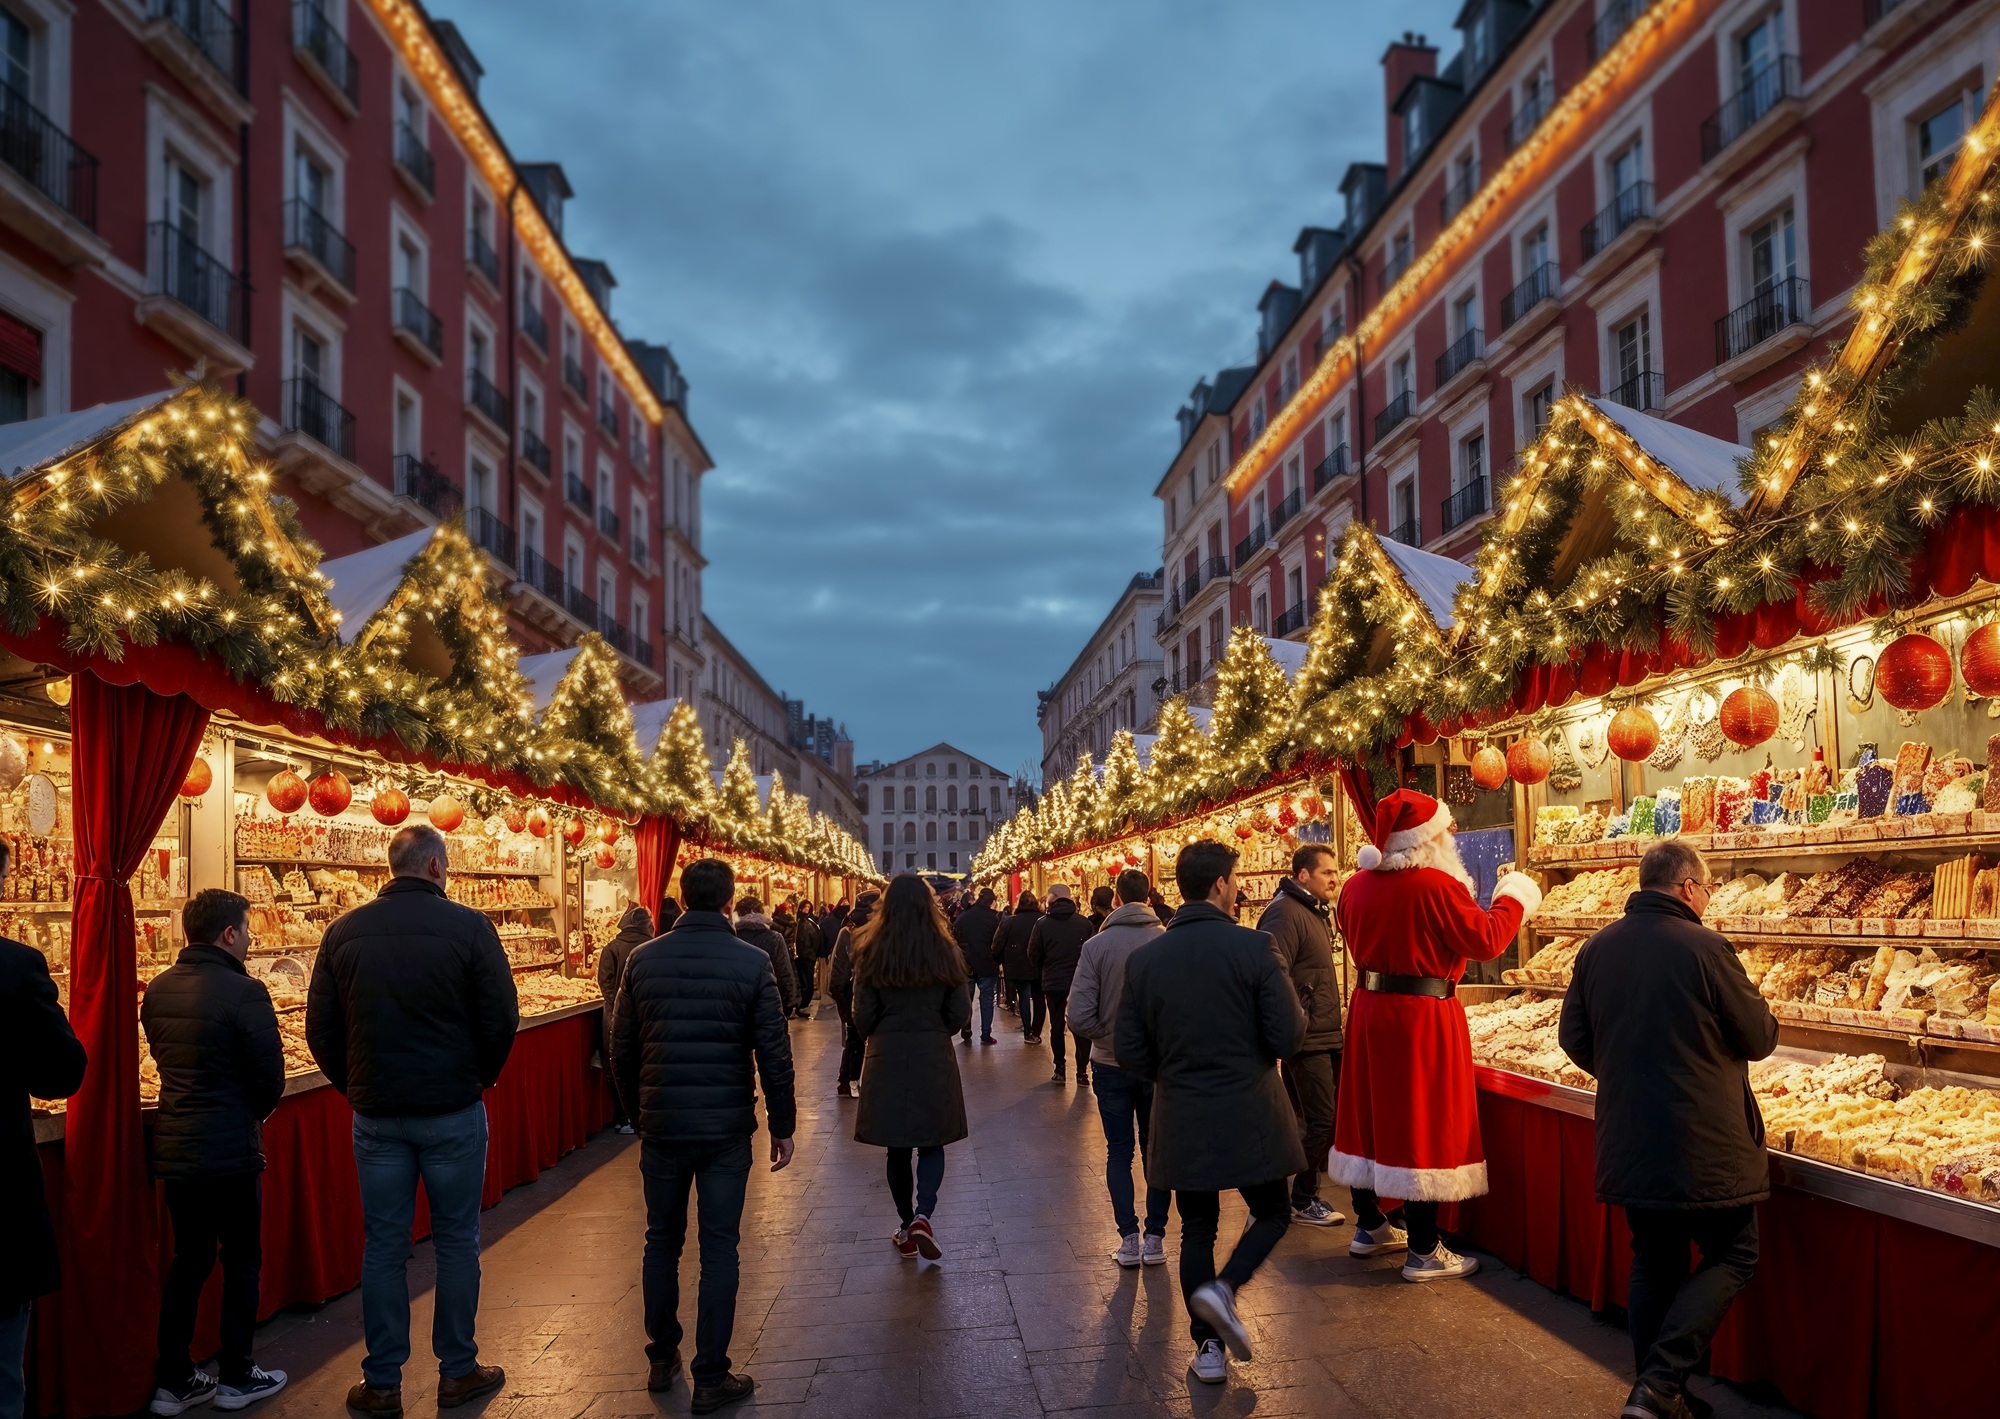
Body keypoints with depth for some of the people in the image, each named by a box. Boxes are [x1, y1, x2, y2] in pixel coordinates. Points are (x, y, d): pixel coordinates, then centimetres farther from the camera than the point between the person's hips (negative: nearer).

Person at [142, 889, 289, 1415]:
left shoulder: (158, 989, 3)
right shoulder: (243, 991, -19)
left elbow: (165, 1057, 13)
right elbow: (271, 1078, -15)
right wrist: (256, 1112, 5)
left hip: (174, 1148, 7)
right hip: (229, 1150, -7)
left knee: (188, 1259, 17)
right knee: (242, 1261, 9)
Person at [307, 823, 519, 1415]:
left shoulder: (344, 932, -1)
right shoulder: (469, 927, -11)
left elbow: (320, 1027, 3)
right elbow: (502, 1018, -10)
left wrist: (354, 1087, 15)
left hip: (376, 1115, 3)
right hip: (453, 1111, -2)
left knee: (382, 1245, 11)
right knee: (456, 1240, 10)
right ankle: (458, 1371, 19)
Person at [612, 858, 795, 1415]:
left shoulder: (643, 959, -2)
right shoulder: (752, 962, -10)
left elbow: (623, 1050, 4)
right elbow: (774, 1054, -9)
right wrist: (782, 1125, 1)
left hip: (661, 1124, 3)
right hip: (727, 1127, -2)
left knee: (662, 1241, 17)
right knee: (718, 1249, 5)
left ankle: (661, 1360, 28)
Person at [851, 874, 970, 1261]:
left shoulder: (871, 953, -7)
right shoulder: (945, 952, -6)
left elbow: (862, 1016, -4)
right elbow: (960, 1014, -2)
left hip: (887, 1058, 0)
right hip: (934, 1058, 0)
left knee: (897, 1148, 13)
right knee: (931, 1144, 10)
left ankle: (907, 1228, 19)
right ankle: (923, 1215, -11)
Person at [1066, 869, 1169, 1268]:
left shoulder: (1097, 946, -11)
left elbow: (1079, 1017, -16)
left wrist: (1107, 1037, 2)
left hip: (1111, 1066, 0)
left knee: (1119, 1152, 12)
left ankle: (1129, 1239, 10)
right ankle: (1154, 1238, 15)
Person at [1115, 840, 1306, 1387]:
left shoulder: (1143, 958, -3)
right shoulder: (1254, 947, -13)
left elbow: (1129, 1051, -1)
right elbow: (1288, 1037, -13)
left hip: (1181, 1118, 3)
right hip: (1249, 1115, -3)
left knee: (1197, 1230, 16)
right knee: (1273, 1213, 17)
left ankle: (1207, 1349, 16)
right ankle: (1223, 1288, -5)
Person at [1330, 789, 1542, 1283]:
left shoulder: (1356, 886, 4)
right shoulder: (1438, 886, -18)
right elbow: (1486, 941, -15)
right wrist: (1514, 900, 0)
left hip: (1369, 1011, 7)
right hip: (1424, 1019, -7)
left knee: (1371, 1115, 17)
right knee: (1423, 1126, 0)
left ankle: (1369, 1227, 30)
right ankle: (1423, 1252, 7)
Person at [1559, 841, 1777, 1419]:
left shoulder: (1596, 949, 1)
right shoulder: (1705, 949, -16)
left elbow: (1575, 1039, 8)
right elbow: (1760, 1038, -6)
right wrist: (1747, 1001, 15)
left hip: (1628, 1140, 6)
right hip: (1703, 1145, -6)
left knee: (1654, 1263, 18)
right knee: (1731, 1257, 8)